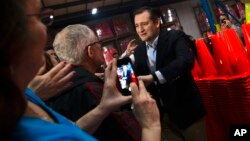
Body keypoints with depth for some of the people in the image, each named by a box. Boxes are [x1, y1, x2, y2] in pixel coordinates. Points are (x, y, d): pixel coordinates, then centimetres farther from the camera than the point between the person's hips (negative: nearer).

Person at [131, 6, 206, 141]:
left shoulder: (174, 37, -12)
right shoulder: (138, 51, 3)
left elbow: (187, 60, -31)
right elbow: (139, 77, 8)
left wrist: (154, 77, -39)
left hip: (185, 108, -4)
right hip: (160, 112, 5)